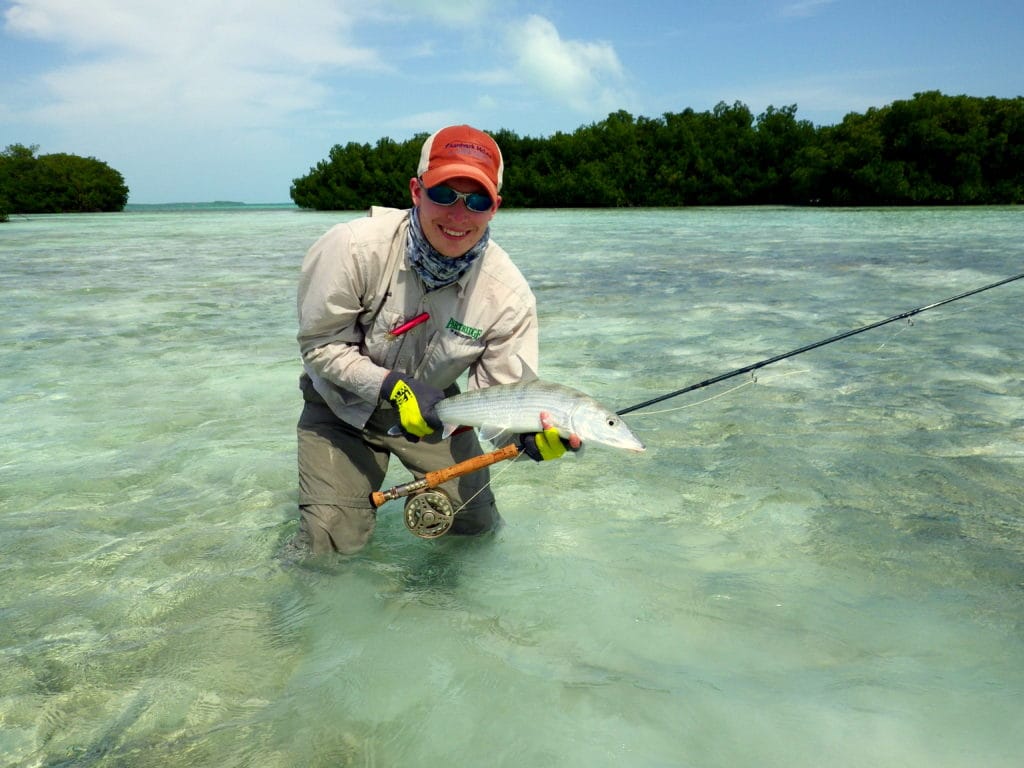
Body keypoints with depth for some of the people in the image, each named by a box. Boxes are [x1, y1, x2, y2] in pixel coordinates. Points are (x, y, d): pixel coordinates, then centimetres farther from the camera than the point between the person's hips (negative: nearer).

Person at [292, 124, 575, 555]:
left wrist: (528, 435, -39)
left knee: (477, 528, 8)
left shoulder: (509, 295, -23)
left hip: (433, 409, 2)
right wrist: (390, 386, -32)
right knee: (330, 546, -6)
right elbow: (319, 343, -19)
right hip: (342, 407, -2)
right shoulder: (354, 248, -29)